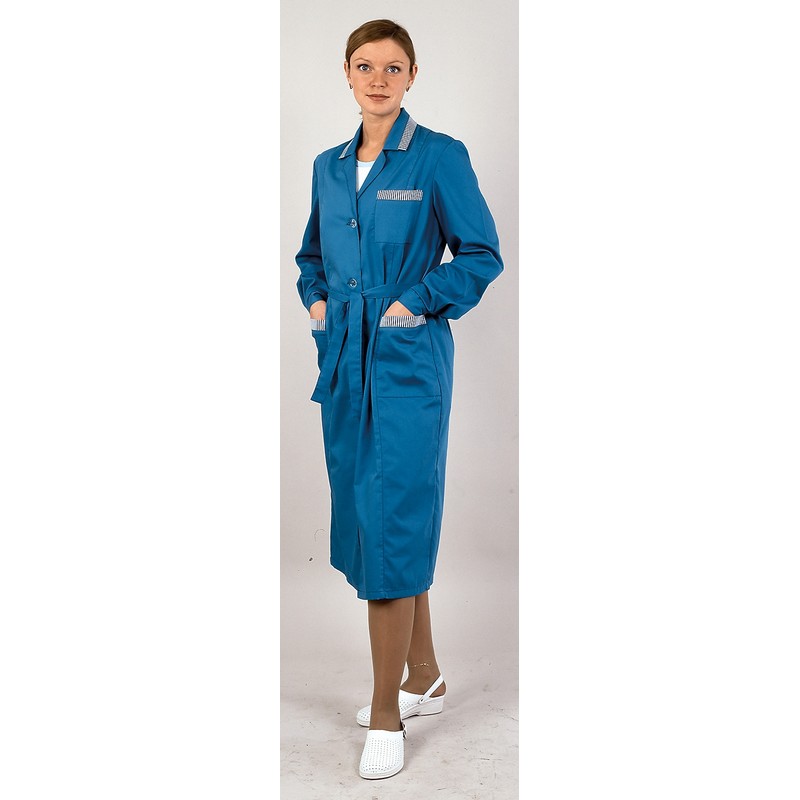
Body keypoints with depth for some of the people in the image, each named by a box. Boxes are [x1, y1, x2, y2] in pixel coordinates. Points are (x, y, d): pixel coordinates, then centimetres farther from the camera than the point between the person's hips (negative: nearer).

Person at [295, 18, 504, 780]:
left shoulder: (440, 157, -5)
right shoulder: (329, 167, 12)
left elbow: (482, 253, -4)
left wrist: (417, 303, -12)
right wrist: (316, 300, 7)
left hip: (409, 362, -6)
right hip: (344, 361, 7)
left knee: (393, 525, -7)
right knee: (367, 518, 12)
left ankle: (386, 714, 5)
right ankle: (423, 676, 30)